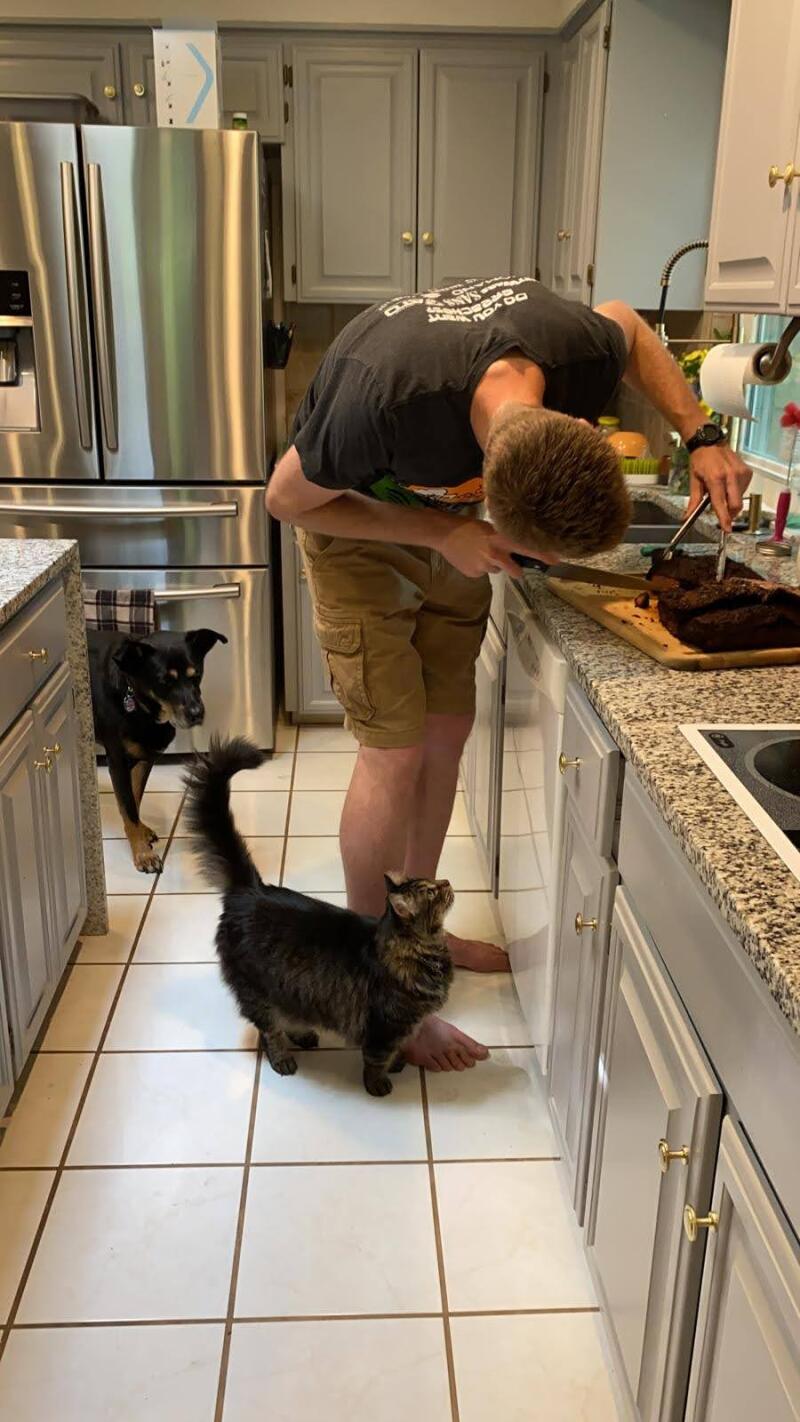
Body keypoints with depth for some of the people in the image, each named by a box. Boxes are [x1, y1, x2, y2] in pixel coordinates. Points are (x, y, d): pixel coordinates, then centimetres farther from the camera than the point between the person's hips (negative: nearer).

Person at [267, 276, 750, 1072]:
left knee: (446, 732, 7)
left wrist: (700, 436, -15)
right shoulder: (383, 403, -42)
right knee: (396, 751, -9)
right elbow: (286, 500, -22)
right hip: (354, 519, -5)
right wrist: (442, 535, -29)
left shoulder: (585, 354, -28)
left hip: (449, 511, 5)